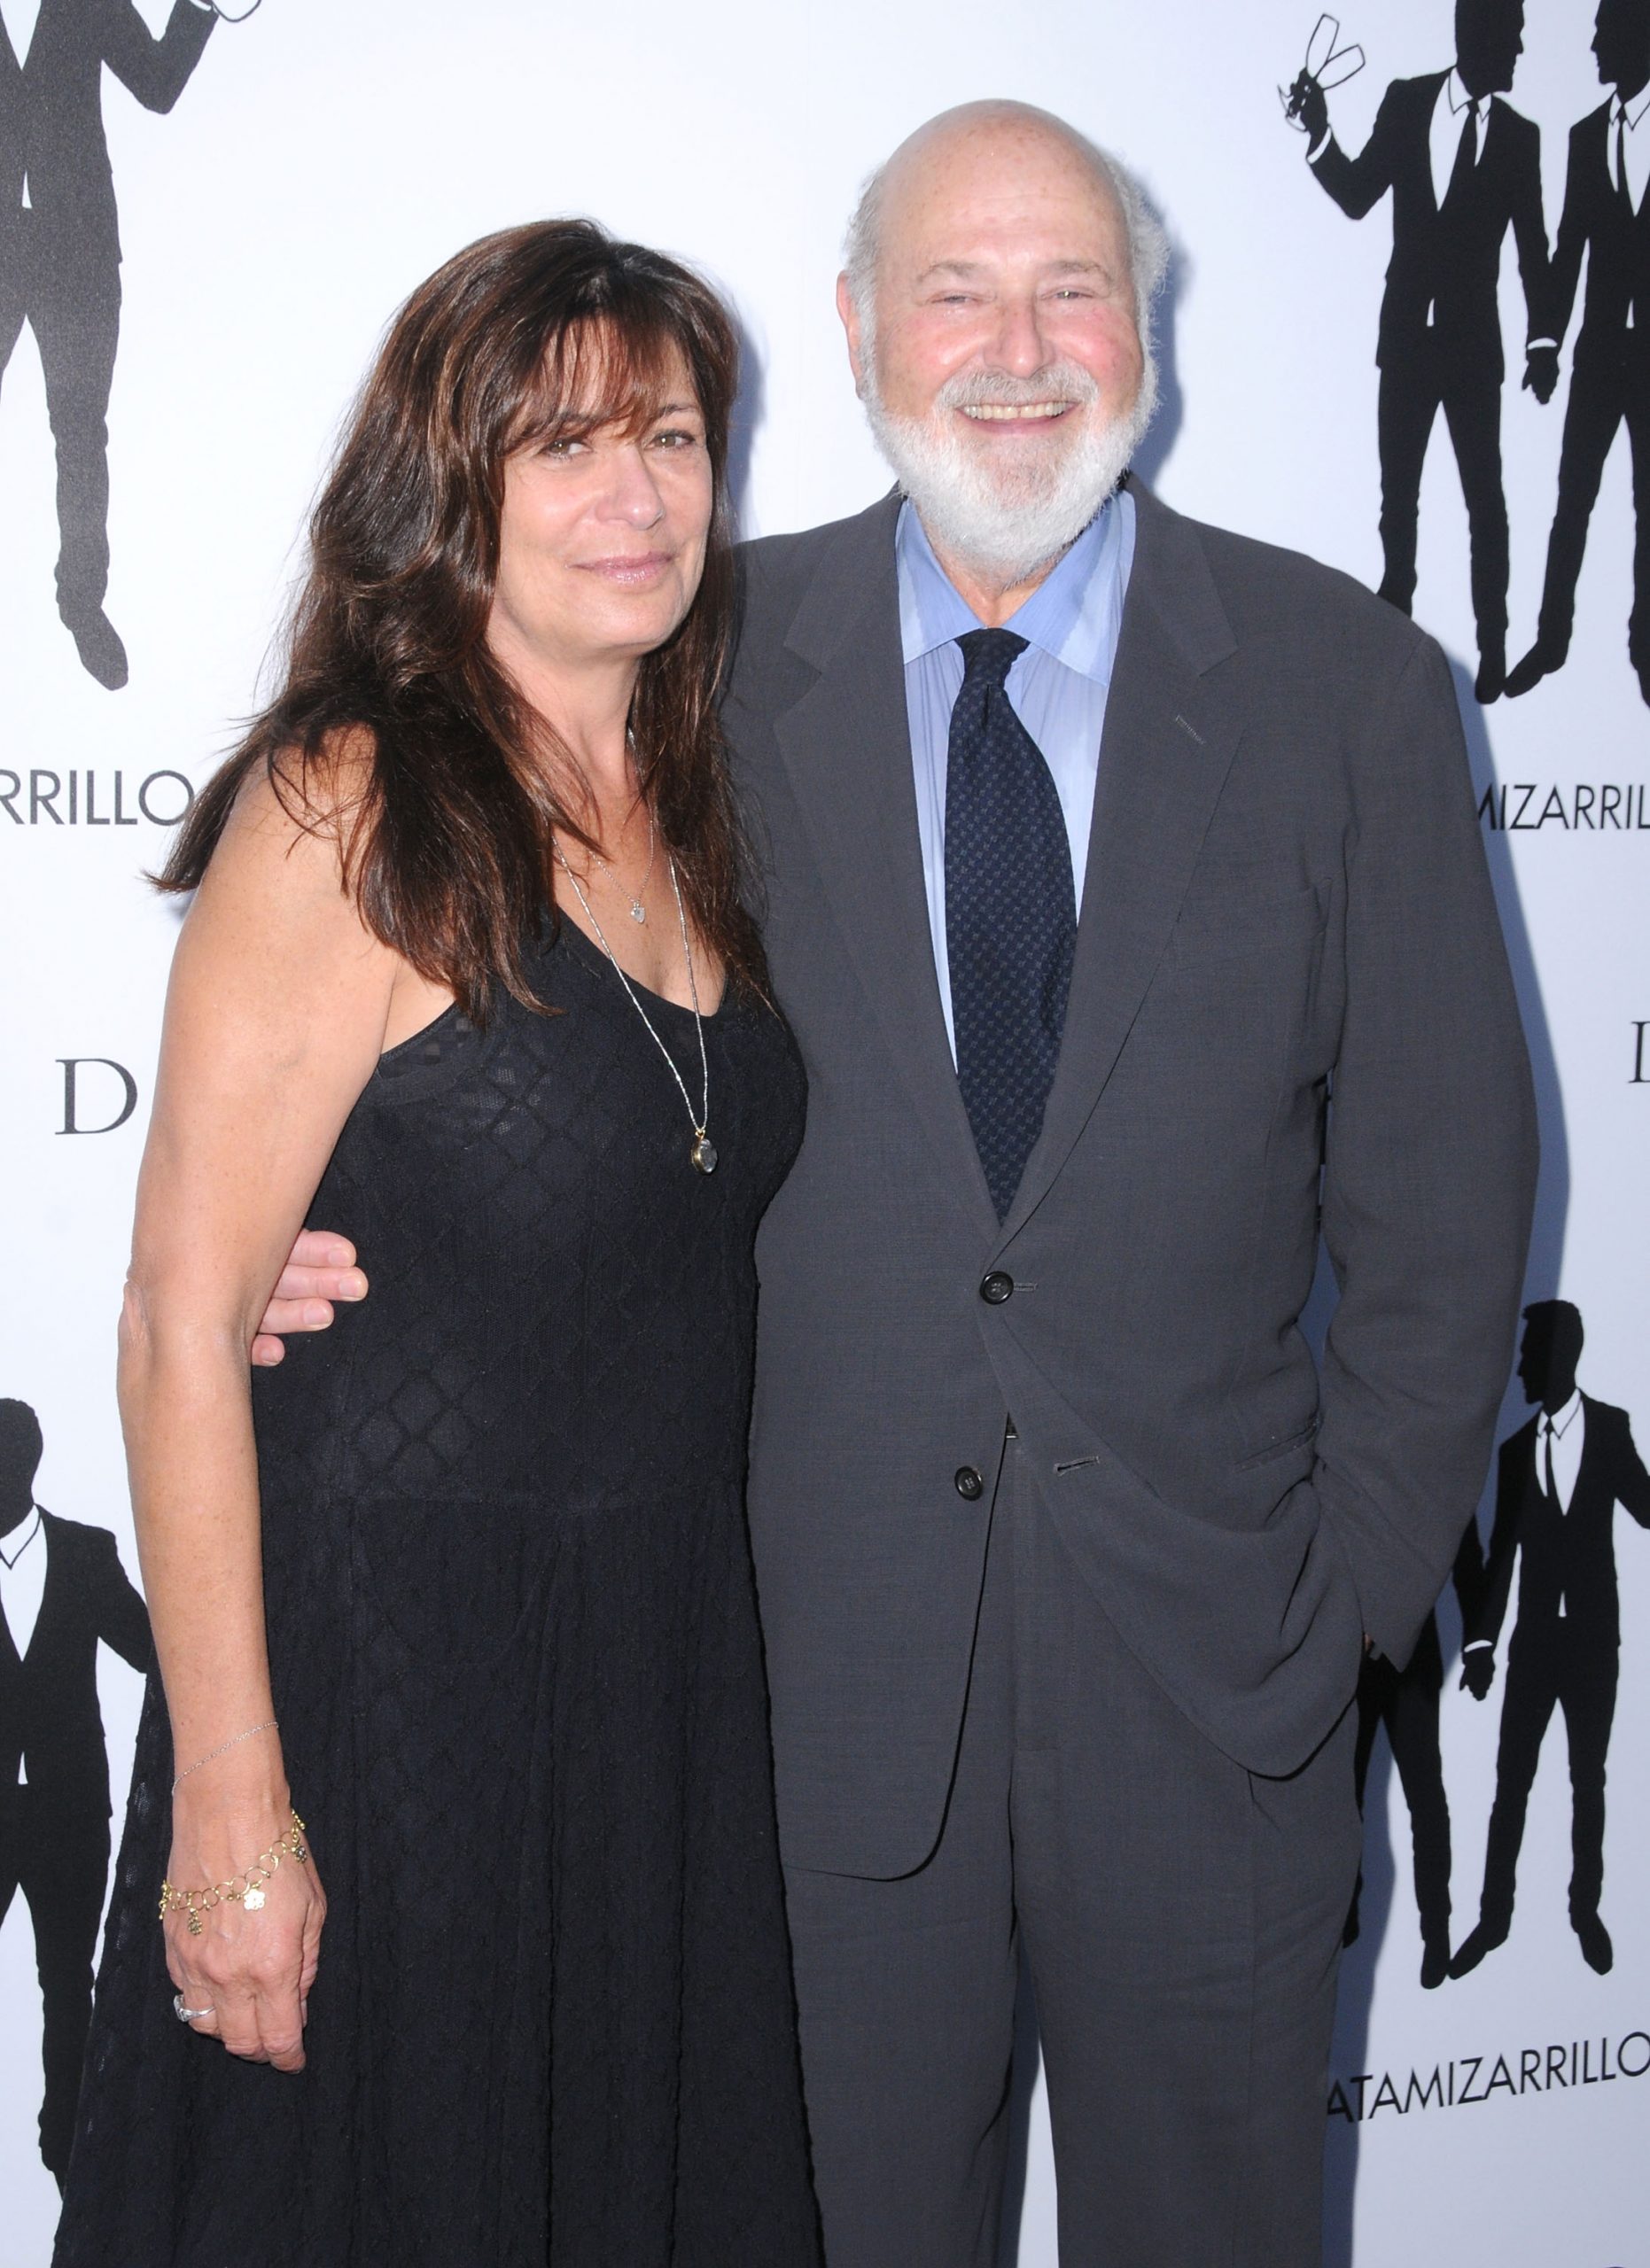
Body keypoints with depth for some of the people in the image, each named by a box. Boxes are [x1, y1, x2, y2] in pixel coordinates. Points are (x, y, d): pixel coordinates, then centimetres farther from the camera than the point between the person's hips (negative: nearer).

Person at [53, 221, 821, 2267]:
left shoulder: (685, 820, 7)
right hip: (387, 1682, -6)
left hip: (666, 1683, 7)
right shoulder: (348, 812, -15)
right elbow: (181, 1325, -18)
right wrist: (231, 1810, -19)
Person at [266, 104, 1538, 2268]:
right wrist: (344, 1222, -11)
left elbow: (1441, 1175, 0)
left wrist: (1363, 1577, -2)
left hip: (1211, 1645, 0)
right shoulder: (722, 660, -1)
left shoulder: (1346, 683, -3)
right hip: (831, 1624, 0)